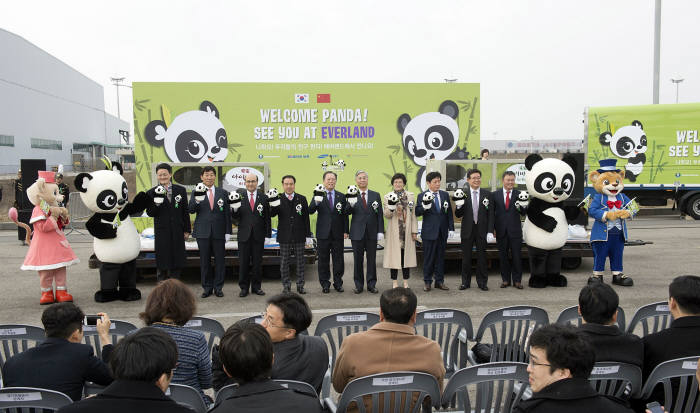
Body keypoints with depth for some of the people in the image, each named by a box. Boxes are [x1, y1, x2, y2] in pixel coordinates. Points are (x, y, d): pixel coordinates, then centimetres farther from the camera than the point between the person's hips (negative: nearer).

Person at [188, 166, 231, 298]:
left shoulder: (223, 193, 8)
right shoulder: (196, 192, 6)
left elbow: (227, 213, 5)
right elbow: (191, 210, -7)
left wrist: (228, 231, -1)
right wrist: (196, 200, -26)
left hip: (219, 232, 0)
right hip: (203, 232, 0)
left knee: (220, 260, 4)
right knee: (204, 261, 6)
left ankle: (218, 287, 15)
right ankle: (207, 288, 16)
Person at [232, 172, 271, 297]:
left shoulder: (263, 197, 3)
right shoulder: (239, 195, 3)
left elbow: (267, 217, 2)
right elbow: (235, 217, 1)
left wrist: (268, 234, -3)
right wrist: (235, 209, -20)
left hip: (258, 235, 0)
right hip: (244, 235, 0)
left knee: (258, 262, 8)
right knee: (243, 262, 6)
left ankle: (256, 286, 20)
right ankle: (244, 287, 16)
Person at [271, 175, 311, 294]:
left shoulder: (302, 199, 4)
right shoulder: (279, 200, 1)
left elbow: (306, 218, 5)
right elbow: (272, 214, -11)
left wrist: (307, 235, 2)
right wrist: (271, 205, -31)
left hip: (299, 236, 1)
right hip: (284, 237, 0)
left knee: (300, 262, 7)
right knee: (284, 262, 5)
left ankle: (300, 285, 17)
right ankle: (286, 286, 16)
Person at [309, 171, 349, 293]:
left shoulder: (341, 196, 8)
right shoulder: (318, 195, 1)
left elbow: (345, 215, 8)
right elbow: (310, 211, -12)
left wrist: (346, 231, 2)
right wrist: (316, 202, -32)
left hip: (338, 233, 2)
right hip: (323, 233, -2)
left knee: (338, 259, 6)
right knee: (323, 259, 5)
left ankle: (338, 283, 16)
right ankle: (325, 284, 14)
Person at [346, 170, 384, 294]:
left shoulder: (376, 195, 8)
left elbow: (380, 214, 7)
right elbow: (347, 212, -8)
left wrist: (380, 231, 0)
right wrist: (351, 204, -29)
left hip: (372, 232, 1)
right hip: (357, 233, -1)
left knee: (372, 259, 6)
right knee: (358, 260, 5)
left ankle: (371, 285, 15)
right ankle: (358, 285, 14)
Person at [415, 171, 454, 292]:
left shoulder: (445, 195, 10)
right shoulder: (422, 196, -1)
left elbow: (449, 213, 10)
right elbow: (417, 213, -8)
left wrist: (451, 228, 4)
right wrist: (424, 207, -28)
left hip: (442, 232, 4)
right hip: (429, 232, -3)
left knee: (440, 257, 10)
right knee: (428, 258, 2)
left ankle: (439, 281, 18)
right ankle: (427, 282, 12)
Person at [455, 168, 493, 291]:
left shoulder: (487, 194, 2)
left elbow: (490, 214, 2)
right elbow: (458, 215, -2)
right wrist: (459, 205, -22)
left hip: (482, 230, 1)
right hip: (467, 230, 0)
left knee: (481, 257, 8)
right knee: (466, 257, 9)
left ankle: (482, 282, 20)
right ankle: (465, 282, 21)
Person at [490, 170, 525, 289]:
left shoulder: (519, 194, 1)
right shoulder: (495, 195, 3)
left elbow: (524, 212, -2)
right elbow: (492, 213, 4)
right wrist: (492, 229, -3)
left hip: (515, 230, -1)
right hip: (501, 231, 1)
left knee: (516, 256, 5)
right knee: (503, 256, 9)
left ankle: (517, 280, 16)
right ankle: (505, 279, 20)